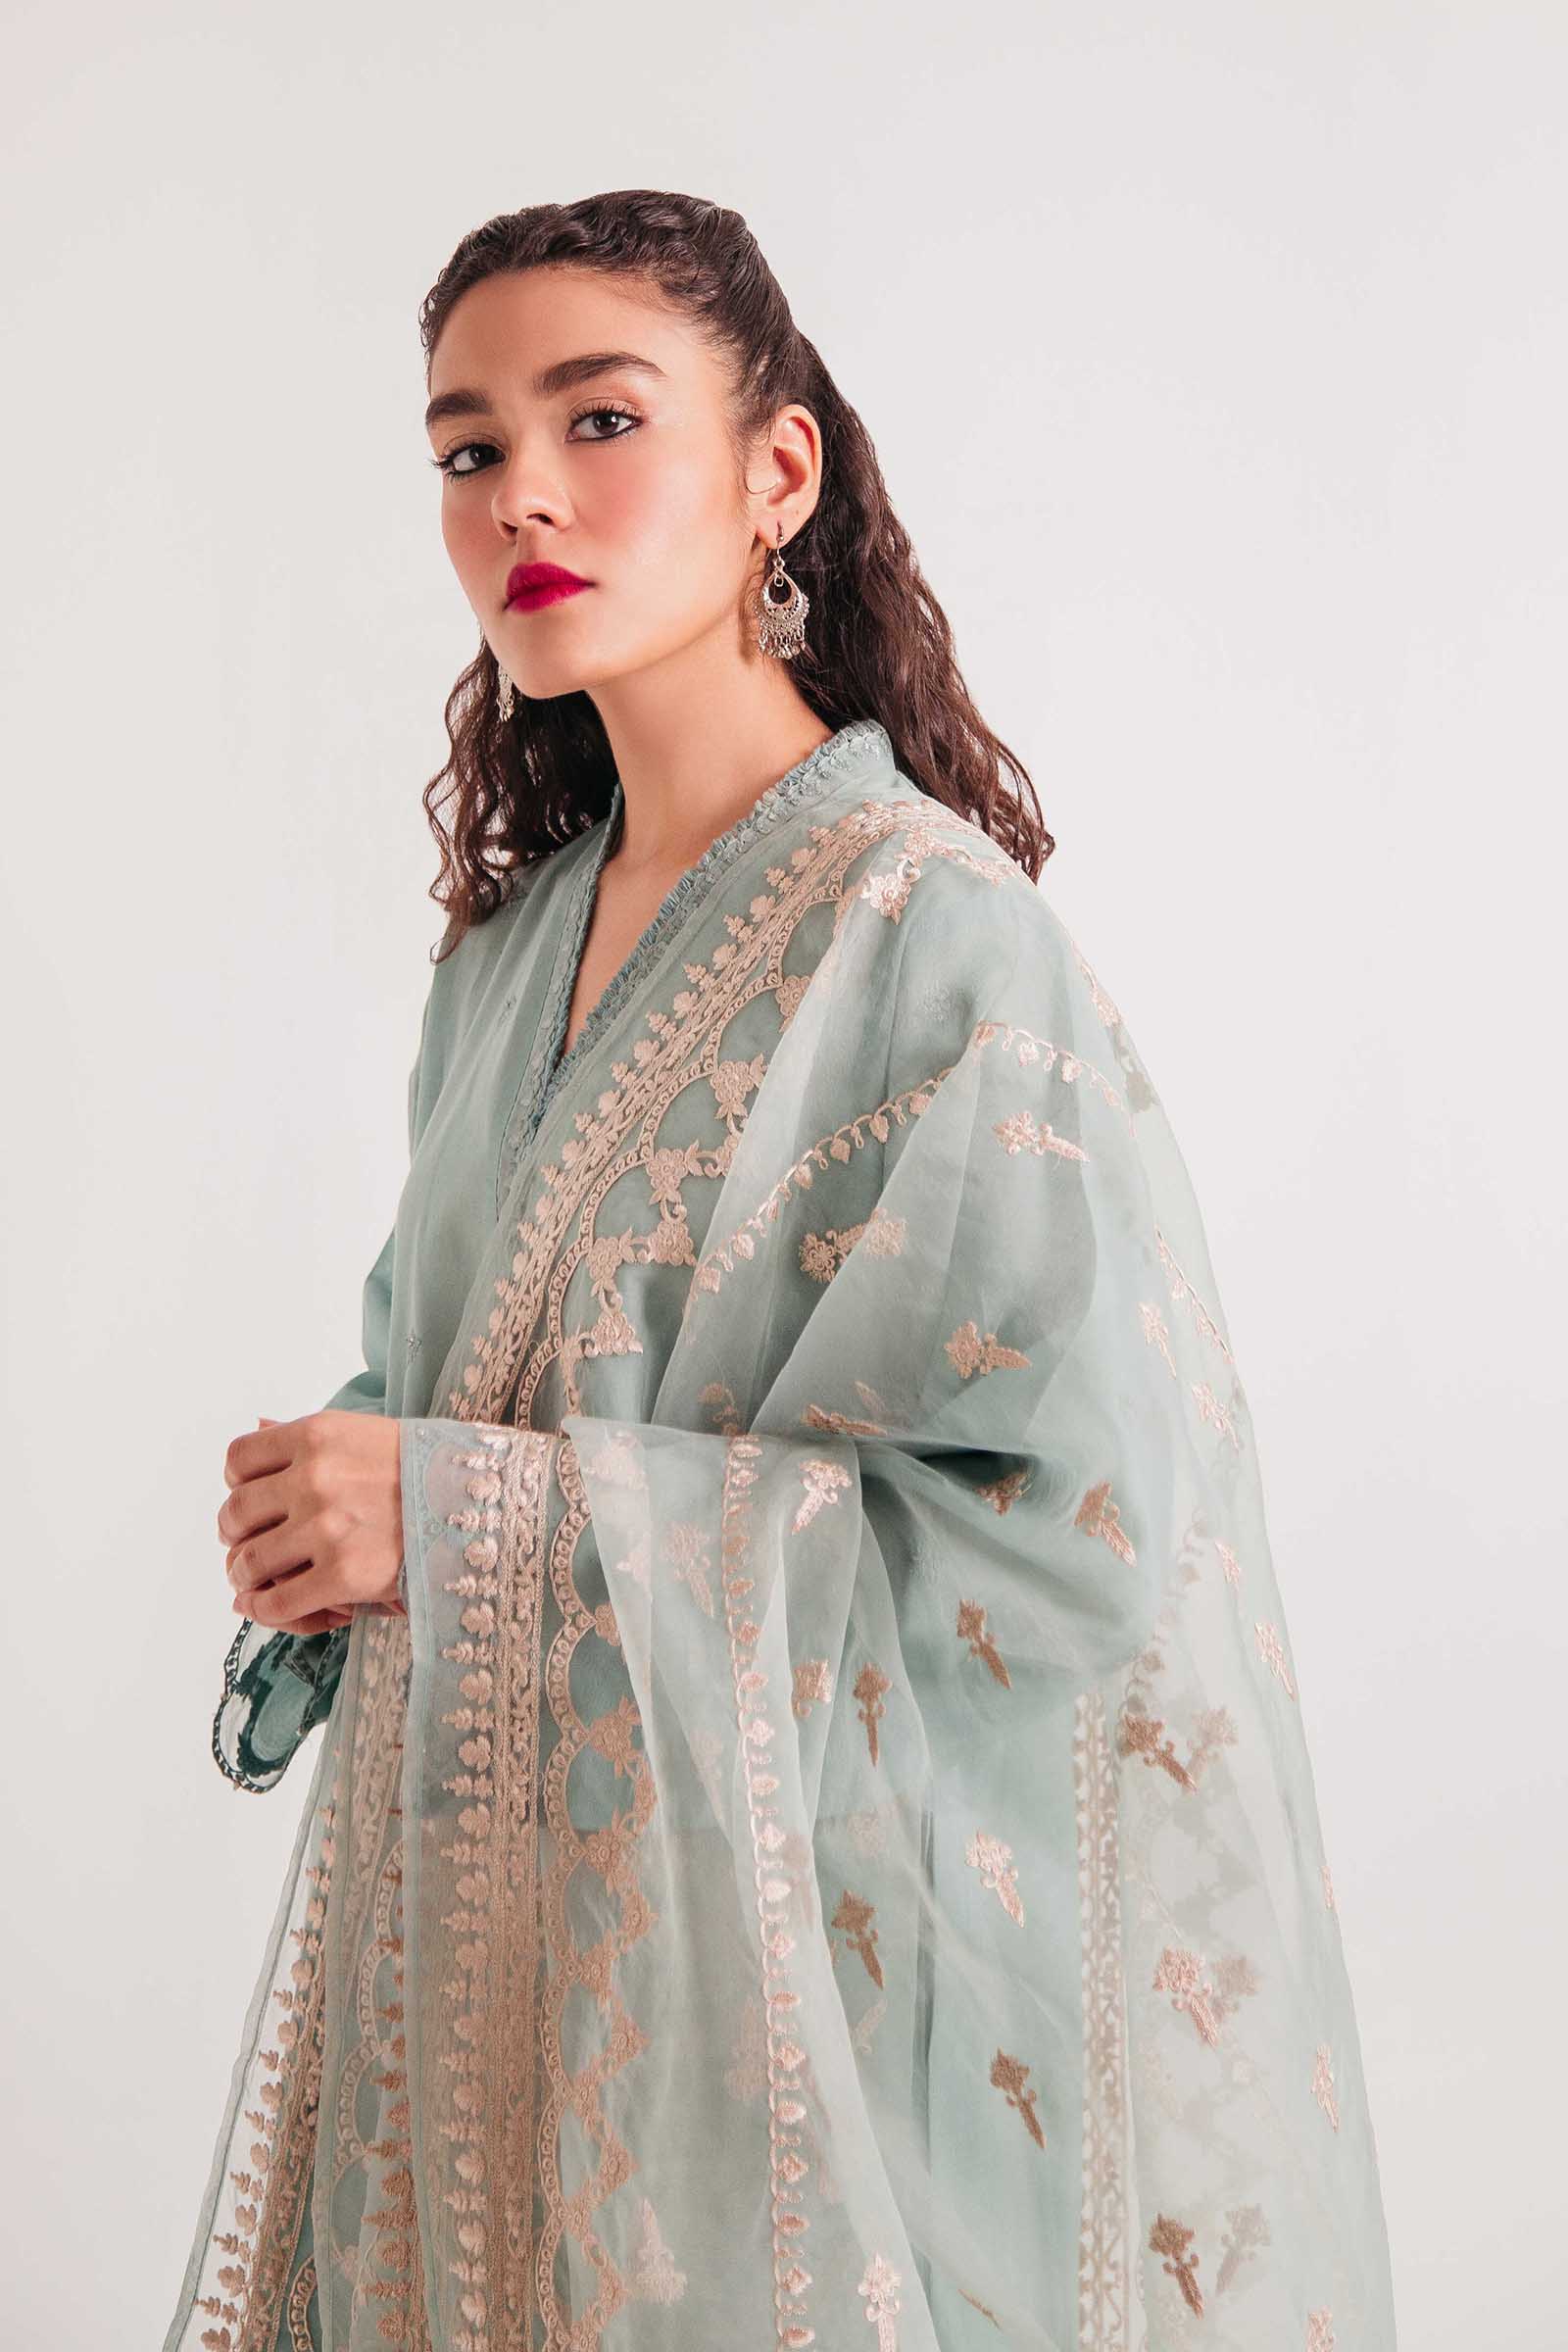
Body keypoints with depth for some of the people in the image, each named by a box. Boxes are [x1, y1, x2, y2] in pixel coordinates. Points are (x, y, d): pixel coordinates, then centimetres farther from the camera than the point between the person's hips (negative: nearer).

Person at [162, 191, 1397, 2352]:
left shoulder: (935, 932, -15)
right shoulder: (512, 943, 7)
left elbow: (1067, 1524, -21)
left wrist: (466, 1522, -21)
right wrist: (331, 1506, -5)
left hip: (783, 1929, -6)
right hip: (477, 1918, 7)